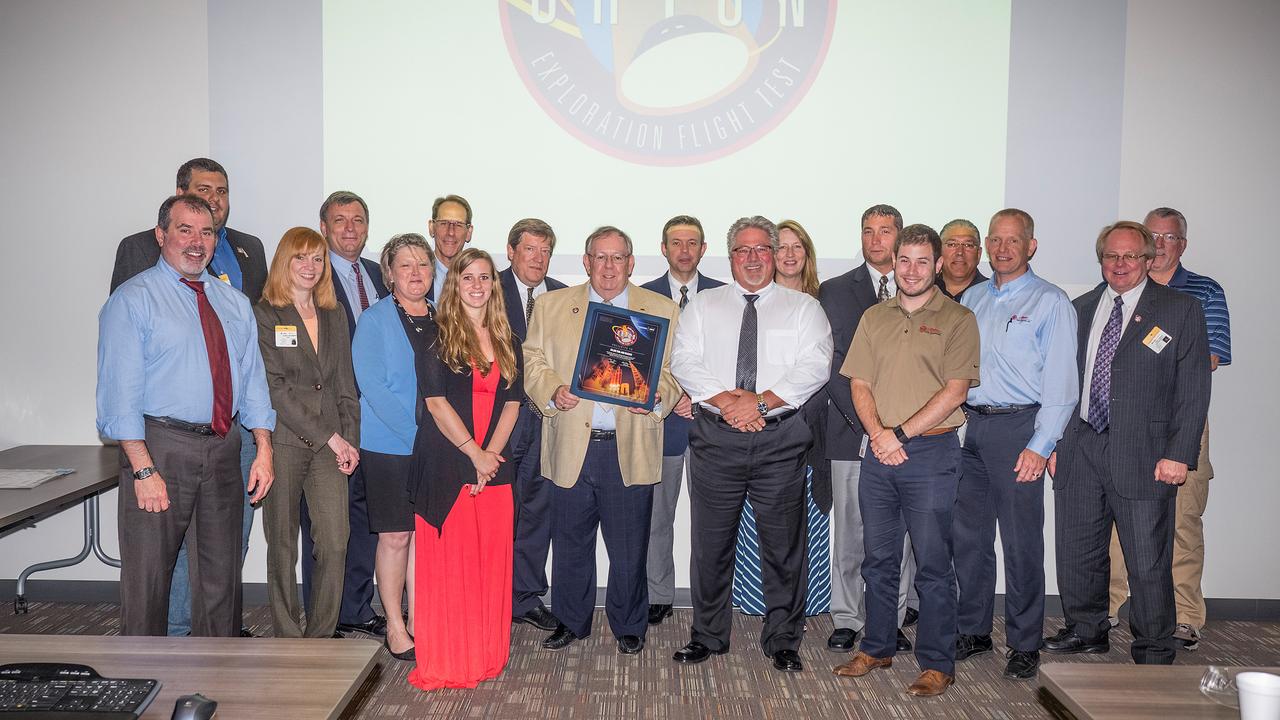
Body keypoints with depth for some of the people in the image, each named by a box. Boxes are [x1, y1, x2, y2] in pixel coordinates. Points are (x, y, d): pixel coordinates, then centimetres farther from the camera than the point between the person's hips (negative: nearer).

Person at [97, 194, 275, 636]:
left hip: (224, 447, 6)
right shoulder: (133, 299, -5)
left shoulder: (234, 304, 14)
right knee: (148, 578, 2)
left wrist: (264, 450, 2)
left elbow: (252, 379, 13)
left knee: (222, 576, 14)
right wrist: (143, 468, -19)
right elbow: (120, 390, -12)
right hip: (160, 446, -5)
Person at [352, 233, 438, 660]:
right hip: (389, 445, -4)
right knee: (395, 536, 2)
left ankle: (418, 621, 19)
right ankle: (395, 627, 14)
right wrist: (414, 433, -17)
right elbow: (372, 386, -12)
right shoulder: (374, 321, -4)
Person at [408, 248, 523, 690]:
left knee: (491, 561, 7)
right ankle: (445, 661, 9)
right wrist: (475, 454, -11)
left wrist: (492, 452, -6)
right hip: (446, 465, -4)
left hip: (494, 465, 5)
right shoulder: (437, 334, -2)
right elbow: (436, 401, -8)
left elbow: (511, 402, 9)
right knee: (446, 561, -1)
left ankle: (486, 654, 20)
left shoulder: (506, 341, 13)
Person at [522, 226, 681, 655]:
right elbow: (531, 362, 8)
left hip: (631, 450, -1)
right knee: (570, 543, 11)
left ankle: (629, 626, 24)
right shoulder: (551, 306, 10)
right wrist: (552, 390, -10)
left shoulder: (662, 310, 8)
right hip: (571, 447, 1)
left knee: (629, 548, 6)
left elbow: (674, 372, 6)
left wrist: (656, 395, -13)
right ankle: (570, 622, 29)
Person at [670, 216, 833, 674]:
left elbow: (813, 368, -6)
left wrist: (759, 402, -16)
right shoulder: (703, 306, 12)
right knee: (710, 544, 7)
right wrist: (727, 401, -15)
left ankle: (782, 641, 18)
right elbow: (685, 363, 0)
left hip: (781, 439, -1)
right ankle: (708, 636, 22)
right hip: (716, 438, 1)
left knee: (783, 545, 4)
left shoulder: (803, 308, 8)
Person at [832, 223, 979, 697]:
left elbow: (955, 390, -10)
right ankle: (877, 648, 26)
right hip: (879, 451, 4)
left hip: (932, 450, -4)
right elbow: (859, 383, 8)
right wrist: (878, 433, -9)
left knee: (933, 562, 0)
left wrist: (901, 434, -15)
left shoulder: (957, 319, -1)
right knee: (878, 559, 13)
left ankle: (937, 664, 11)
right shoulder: (874, 318, 12)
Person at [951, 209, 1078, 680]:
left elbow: (1060, 381, -8)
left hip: (1018, 429, -5)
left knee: (1021, 542, -1)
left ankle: (1024, 645, 11)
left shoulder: (1051, 302, -3)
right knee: (968, 535, 10)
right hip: (970, 426, 6)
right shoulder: (972, 298, 15)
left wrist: (1041, 445, -14)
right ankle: (972, 631, 24)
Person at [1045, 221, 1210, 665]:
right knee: (1076, 553, 12)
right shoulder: (1080, 310, 13)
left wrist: (1179, 455, -11)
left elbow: (1193, 390, -4)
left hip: (1143, 456, -4)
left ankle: (1153, 653, 17)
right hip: (1079, 449, 4)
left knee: (1148, 562, 1)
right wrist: (1053, 442, 9)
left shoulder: (1181, 311, 0)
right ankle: (1085, 630, 31)